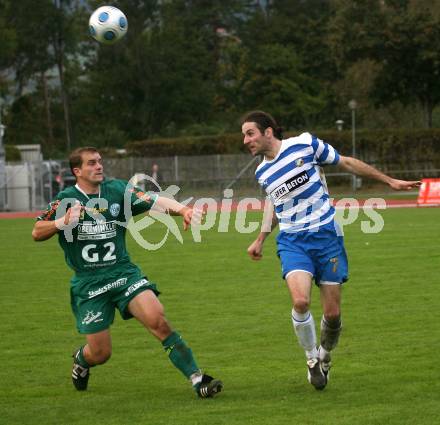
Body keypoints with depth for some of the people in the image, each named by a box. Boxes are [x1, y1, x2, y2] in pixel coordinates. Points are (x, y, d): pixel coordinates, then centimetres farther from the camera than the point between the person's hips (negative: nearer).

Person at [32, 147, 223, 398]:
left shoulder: (117, 190, 0)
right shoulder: (66, 200, -4)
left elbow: (156, 201, -13)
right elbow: (37, 233, -9)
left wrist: (182, 209, -33)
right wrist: (63, 222, -28)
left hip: (124, 273, 1)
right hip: (88, 283, -1)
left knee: (157, 320, -22)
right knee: (100, 353, 2)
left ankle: (198, 379, -18)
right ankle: (81, 361, 41)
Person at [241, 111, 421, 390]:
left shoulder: (305, 144, -7)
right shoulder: (262, 173, 6)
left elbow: (346, 163, 3)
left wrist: (389, 181, 6)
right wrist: (260, 240, 27)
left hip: (326, 234, -2)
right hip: (292, 241, 2)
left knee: (332, 312, -3)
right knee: (300, 301, -23)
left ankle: (325, 355, 28)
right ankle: (312, 359, 2)